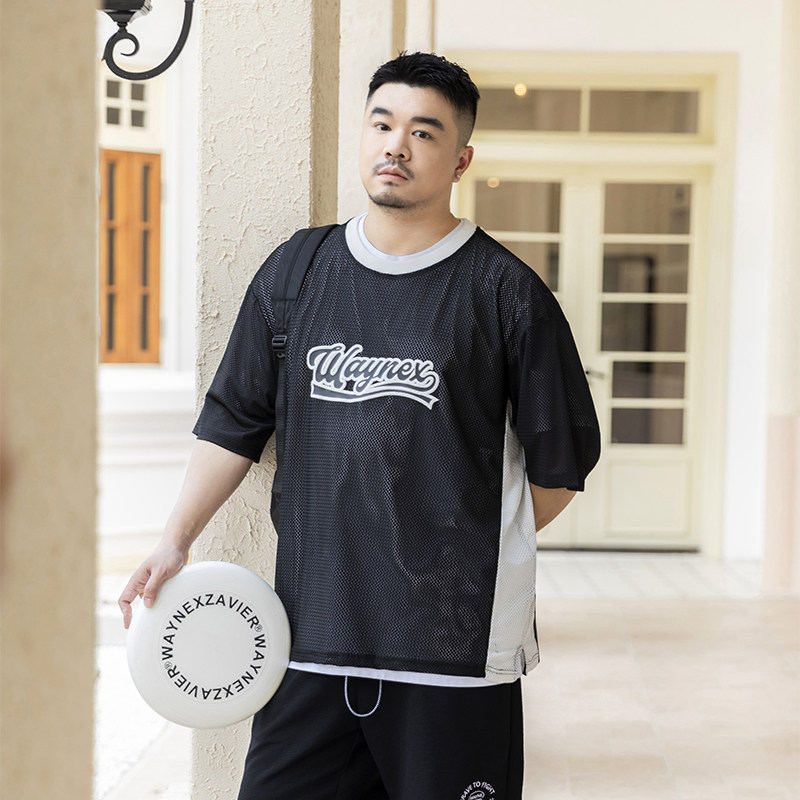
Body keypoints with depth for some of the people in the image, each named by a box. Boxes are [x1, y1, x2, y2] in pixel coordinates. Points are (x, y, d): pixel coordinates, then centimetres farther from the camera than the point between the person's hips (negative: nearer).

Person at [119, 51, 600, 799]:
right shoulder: (294, 273, 9)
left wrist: (477, 551, 5)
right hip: (312, 633, 3)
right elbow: (233, 420, 14)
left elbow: (559, 467, 3)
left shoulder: (505, 291, -2)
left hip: (456, 648, -3)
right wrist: (177, 540, 6)